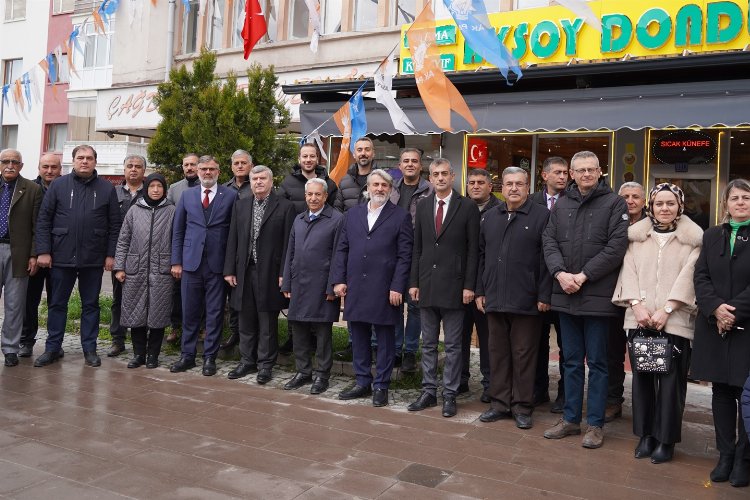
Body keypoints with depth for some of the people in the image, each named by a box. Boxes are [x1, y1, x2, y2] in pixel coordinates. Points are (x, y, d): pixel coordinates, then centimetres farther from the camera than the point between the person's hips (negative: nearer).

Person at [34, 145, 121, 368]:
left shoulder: (107, 188, 3)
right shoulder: (58, 185, 3)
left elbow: (115, 224, 3)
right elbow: (43, 220, 2)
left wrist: (111, 254, -2)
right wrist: (43, 251, -5)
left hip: (93, 259, 0)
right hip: (62, 257, 0)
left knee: (91, 305, 9)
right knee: (57, 304, 10)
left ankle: (89, 348, 18)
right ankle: (52, 348, 21)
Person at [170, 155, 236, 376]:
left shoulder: (231, 196, 1)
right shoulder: (187, 195, 10)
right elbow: (177, 230, 11)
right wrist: (176, 261, 5)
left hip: (218, 263, -2)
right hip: (191, 261, 2)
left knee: (215, 314, 4)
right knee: (189, 312, 9)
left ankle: (210, 357, 15)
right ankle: (187, 355, 21)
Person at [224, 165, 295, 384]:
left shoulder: (285, 207, -3)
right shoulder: (241, 206, 11)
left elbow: (287, 243, -6)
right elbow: (233, 240, 10)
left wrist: (283, 274, -11)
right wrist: (229, 270, 4)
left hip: (269, 273, -4)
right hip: (244, 272, 4)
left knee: (267, 322, 4)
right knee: (246, 321, 13)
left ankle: (265, 364, 16)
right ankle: (248, 360, 26)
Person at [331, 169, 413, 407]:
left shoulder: (400, 216, 0)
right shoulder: (352, 213, 12)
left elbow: (404, 256, -5)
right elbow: (341, 249, 12)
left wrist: (397, 288, -12)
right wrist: (338, 280, 3)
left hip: (385, 290, -4)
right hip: (355, 288, 4)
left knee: (385, 339, 6)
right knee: (358, 337, 12)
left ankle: (381, 386, 18)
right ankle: (362, 382, 26)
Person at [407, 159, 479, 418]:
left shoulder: (467, 206, -2)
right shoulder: (422, 207, 9)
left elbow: (473, 249, -4)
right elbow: (417, 248, 9)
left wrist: (468, 285, -10)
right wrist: (414, 282, 4)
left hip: (453, 285, -4)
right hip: (426, 285, 4)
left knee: (452, 345, 5)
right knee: (428, 343, 12)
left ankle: (449, 395, 15)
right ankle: (429, 391, 22)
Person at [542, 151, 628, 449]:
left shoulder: (614, 204, -1)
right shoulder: (561, 206, 12)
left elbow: (616, 246, -10)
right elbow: (549, 242, 5)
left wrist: (584, 275, -14)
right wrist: (560, 273, -12)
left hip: (597, 296, -4)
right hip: (565, 295, 4)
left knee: (596, 362, 5)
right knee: (572, 361, 13)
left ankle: (595, 424, 16)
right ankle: (571, 419, 24)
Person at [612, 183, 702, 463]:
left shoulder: (693, 239, 4)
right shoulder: (636, 235, 11)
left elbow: (688, 277, -4)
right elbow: (629, 271, 4)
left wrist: (666, 309, -14)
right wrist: (637, 305, -10)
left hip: (675, 320, -2)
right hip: (639, 318, 2)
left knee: (671, 380, -2)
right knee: (642, 376, 6)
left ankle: (666, 439, 11)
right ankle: (645, 435, 18)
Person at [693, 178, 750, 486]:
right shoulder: (711, 236, 12)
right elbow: (701, 277, 4)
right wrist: (716, 308, -11)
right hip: (714, 326, 4)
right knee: (721, 391, 8)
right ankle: (725, 455, 18)